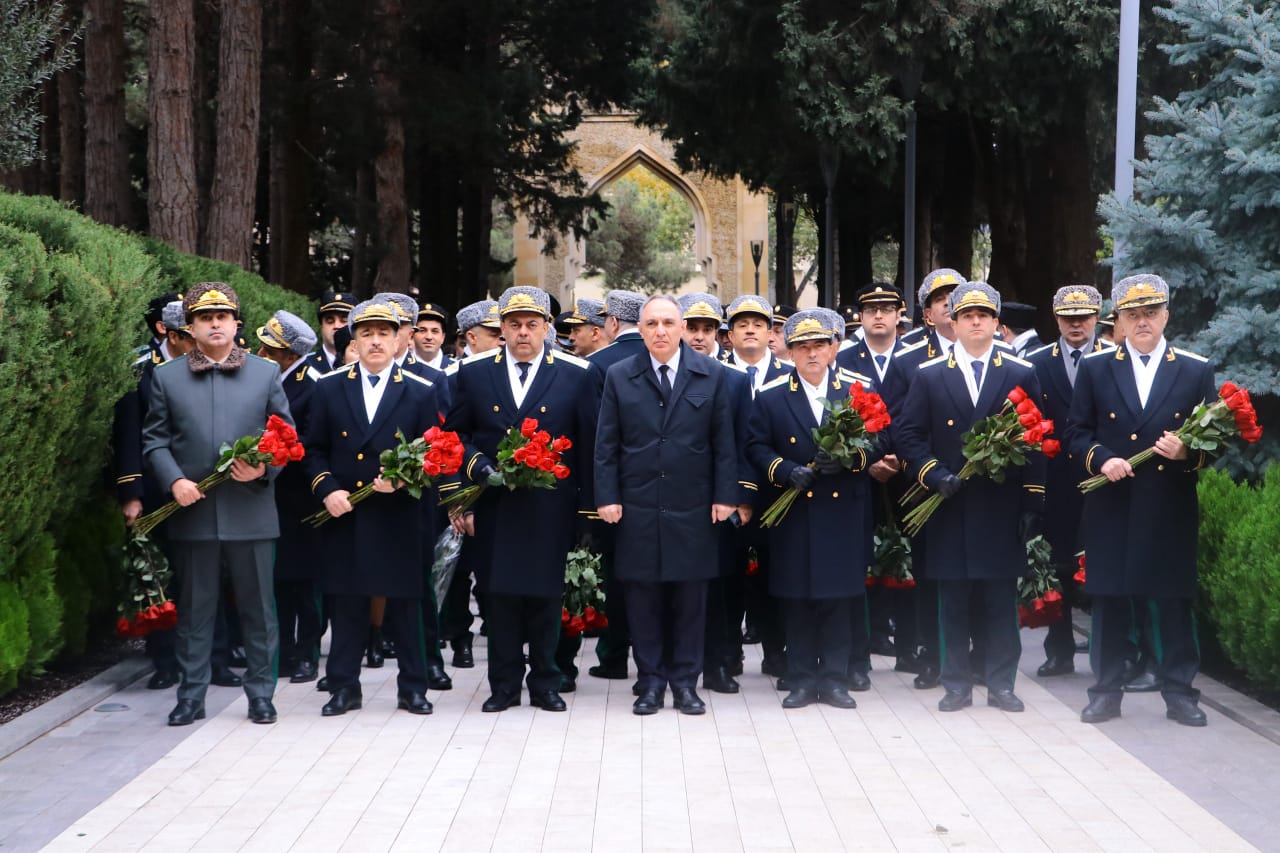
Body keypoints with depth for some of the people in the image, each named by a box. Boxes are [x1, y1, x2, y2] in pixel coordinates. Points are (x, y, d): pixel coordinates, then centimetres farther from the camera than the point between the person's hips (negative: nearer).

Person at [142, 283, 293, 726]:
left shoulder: (266, 373, 7)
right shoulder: (167, 377, 8)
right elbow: (154, 440, 7)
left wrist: (265, 468, -11)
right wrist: (175, 480, -9)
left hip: (250, 510, 0)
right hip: (193, 510, 0)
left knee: (258, 606, 5)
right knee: (194, 607, 7)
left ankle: (260, 692, 16)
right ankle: (191, 696, 15)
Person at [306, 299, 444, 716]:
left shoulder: (421, 392, 4)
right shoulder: (328, 388, 7)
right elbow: (314, 450, 7)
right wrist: (327, 489, -8)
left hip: (398, 517, -1)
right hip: (343, 514, 1)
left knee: (405, 604, 5)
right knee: (345, 603, 6)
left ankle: (412, 688, 15)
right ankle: (344, 686, 16)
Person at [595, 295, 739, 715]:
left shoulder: (712, 376, 4)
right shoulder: (620, 377, 5)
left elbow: (724, 442, 3)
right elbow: (606, 444, 4)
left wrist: (724, 496, -2)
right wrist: (607, 497, -3)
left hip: (692, 507, 0)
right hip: (637, 506, 0)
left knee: (690, 596, 5)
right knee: (643, 596, 4)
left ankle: (685, 681, 14)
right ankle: (652, 680, 13)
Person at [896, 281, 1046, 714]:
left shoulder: (1022, 374, 5)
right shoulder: (929, 375, 6)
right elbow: (908, 435, 5)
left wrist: (1033, 504, -2)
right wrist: (935, 475, -10)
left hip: (1003, 508, 0)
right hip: (950, 507, 0)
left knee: (1001, 598, 3)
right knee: (953, 598, 4)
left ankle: (1001, 682, 12)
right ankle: (957, 683, 12)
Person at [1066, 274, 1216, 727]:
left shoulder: (1197, 370, 4)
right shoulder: (1094, 367, 5)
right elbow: (1076, 433, 6)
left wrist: (1189, 453, -16)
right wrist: (1101, 459, -13)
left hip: (1171, 508, 0)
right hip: (1111, 506, 0)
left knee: (1174, 600, 5)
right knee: (1109, 599, 5)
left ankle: (1179, 691, 15)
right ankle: (1106, 690, 15)